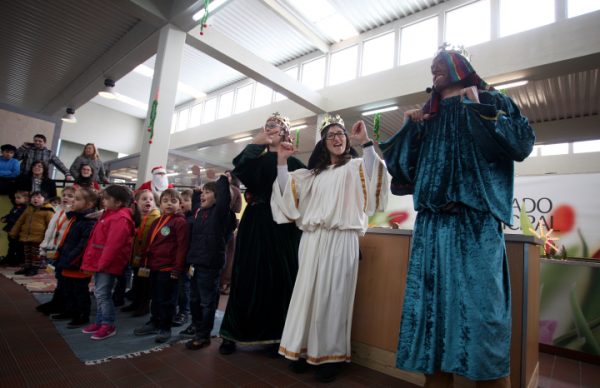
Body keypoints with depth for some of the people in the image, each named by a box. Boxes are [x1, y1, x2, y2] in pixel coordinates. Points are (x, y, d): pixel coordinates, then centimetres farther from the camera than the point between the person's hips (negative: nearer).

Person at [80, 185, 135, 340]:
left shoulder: (120, 219, -20)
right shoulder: (108, 215, 14)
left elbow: (113, 244, -24)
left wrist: (103, 262, -20)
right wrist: (95, 261, 19)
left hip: (108, 264, -10)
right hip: (100, 262, 10)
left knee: (103, 294, -4)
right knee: (99, 294, 17)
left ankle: (108, 325, 8)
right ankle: (100, 322, 29)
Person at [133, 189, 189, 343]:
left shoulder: (180, 222, -12)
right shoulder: (156, 222, 14)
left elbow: (182, 247, -16)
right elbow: (149, 244, 18)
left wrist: (177, 269, -18)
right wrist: (144, 263, 13)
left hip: (169, 268, -8)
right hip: (154, 267, 8)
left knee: (166, 299, 3)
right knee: (155, 297, 19)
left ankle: (165, 328, 16)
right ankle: (154, 323, 33)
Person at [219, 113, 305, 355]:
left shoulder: (292, 163, 6)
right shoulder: (256, 159, 13)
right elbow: (239, 170, -10)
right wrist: (255, 143, -11)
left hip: (279, 226, -2)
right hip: (253, 224, 2)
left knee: (277, 278, 4)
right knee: (247, 277, 6)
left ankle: (275, 336, 17)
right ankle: (233, 334, 18)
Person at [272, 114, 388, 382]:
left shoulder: (354, 167, 8)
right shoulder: (314, 173, 21)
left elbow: (372, 176, -13)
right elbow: (289, 192, 17)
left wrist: (365, 142, -21)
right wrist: (282, 161, 9)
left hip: (340, 240, -4)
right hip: (312, 240, 4)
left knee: (332, 296, -1)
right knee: (308, 292, 7)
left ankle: (330, 355, 12)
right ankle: (305, 349, 20)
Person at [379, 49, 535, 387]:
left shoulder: (491, 102, 13)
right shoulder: (426, 116, 23)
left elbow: (523, 144, -4)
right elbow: (399, 166, 16)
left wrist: (478, 109, -4)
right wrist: (411, 127, 7)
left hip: (477, 223, -3)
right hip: (432, 225, 4)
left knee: (480, 311, -5)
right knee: (431, 308, 3)